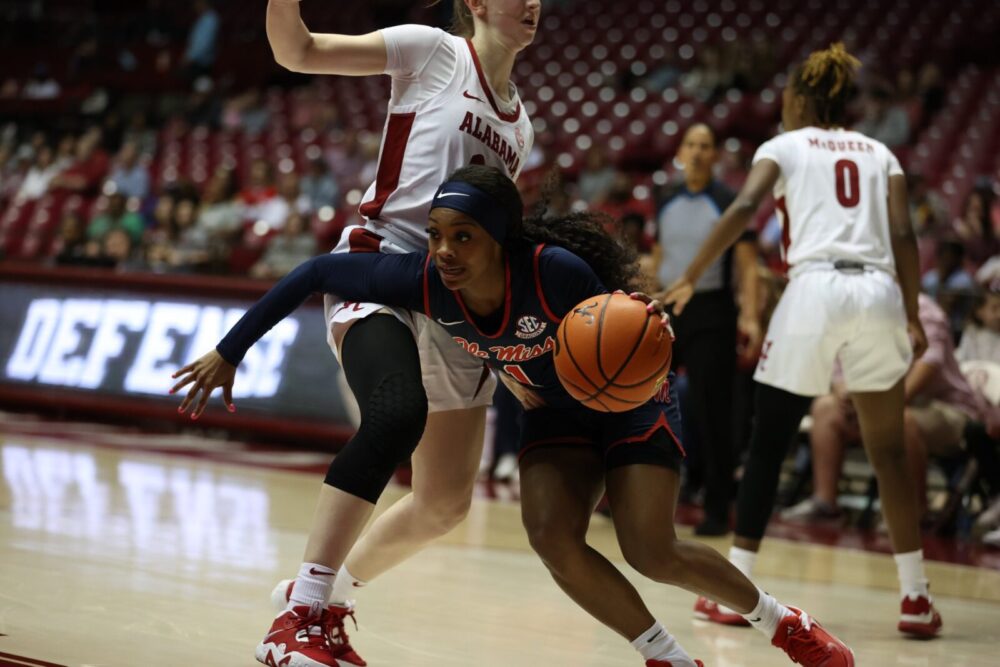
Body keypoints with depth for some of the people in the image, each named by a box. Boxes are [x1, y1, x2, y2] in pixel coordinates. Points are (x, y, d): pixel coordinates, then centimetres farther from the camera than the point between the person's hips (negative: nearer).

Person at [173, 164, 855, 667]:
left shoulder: (557, 271, -38)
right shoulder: (424, 280, -28)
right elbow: (316, 273, -16)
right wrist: (229, 351, -14)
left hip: (632, 401, -4)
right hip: (554, 415, 4)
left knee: (651, 551, -12)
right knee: (552, 535, -18)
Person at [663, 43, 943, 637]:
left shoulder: (785, 146, 12)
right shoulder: (879, 153, 21)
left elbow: (744, 209, -6)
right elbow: (903, 236, 7)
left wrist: (689, 278, -7)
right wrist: (913, 318, 11)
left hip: (816, 288, -3)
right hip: (879, 293, 3)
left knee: (767, 447, 6)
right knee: (890, 452, 12)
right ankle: (917, 599, 10)